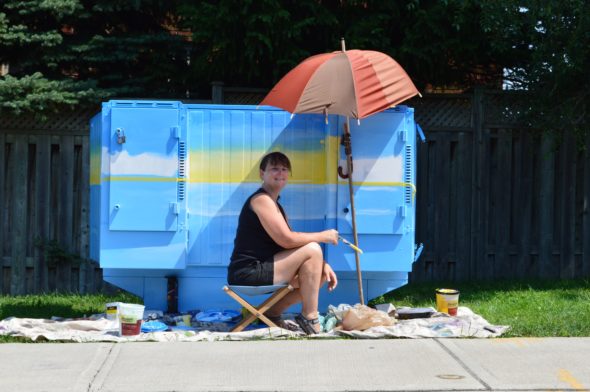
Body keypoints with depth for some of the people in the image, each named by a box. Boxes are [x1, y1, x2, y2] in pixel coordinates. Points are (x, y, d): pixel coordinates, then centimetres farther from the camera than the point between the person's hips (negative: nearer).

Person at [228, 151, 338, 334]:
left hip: (258, 271, 10)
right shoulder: (261, 199, -11)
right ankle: (309, 317, -12)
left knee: (318, 272, 11)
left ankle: (272, 312, 13)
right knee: (312, 250, -17)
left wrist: (322, 264, 3)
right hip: (248, 273, -10)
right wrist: (323, 236, -9)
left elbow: (291, 244, 16)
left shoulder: (275, 205, 21)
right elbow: (286, 240, -21)